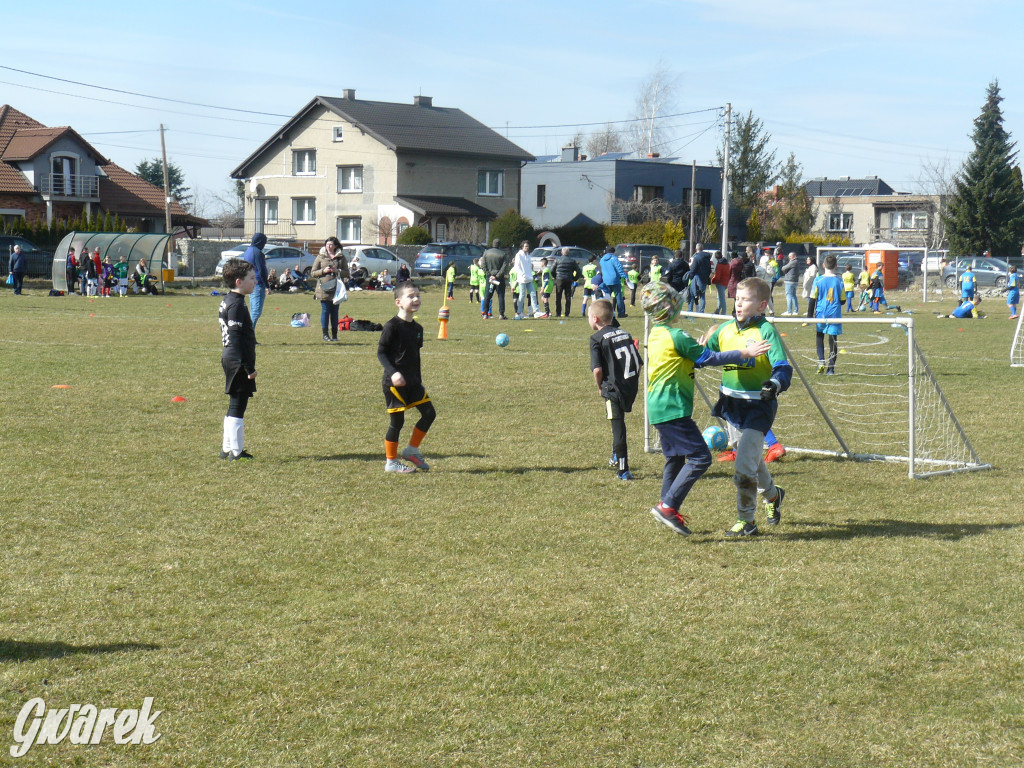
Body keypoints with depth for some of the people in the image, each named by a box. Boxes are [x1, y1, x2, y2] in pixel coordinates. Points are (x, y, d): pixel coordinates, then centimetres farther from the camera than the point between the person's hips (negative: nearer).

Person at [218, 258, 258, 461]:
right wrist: (249, 367, -21)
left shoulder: (227, 301, 14)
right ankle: (235, 451, 1)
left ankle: (228, 448, 23)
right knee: (237, 406, -4)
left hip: (230, 359, 10)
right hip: (238, 361, -10)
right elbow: (236, 338, -22)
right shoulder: (236, 304, -17)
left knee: (236, 405, 16)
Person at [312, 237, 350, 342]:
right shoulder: (320, 257, 7)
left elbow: (346, 273, 8)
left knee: (335, 311, 4)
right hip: (324, 289, -1)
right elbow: (313, 273, 6)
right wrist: (323, 271, -10)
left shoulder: (341, 257, 9)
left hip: (336, 289, 1)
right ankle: (325, 334, 2)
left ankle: (334, 334, 10)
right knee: (325, 310, -4)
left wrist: (337, 271, -10)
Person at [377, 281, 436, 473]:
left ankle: (412, 450, 19)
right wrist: (393, 373, -25)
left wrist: (418, 380, 19)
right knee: (397, 421, -2)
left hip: (413, 382, 7)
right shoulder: (392, 326, -13)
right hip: (394, 383, -7)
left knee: (429, 413, 3)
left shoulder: (417, 328, 10)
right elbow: (381, 352, -13)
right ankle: (391, 462, 12)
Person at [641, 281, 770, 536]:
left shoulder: (654, 336, 12)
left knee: (674, 458, 19)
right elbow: (710, 358, -14)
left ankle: (668, 511, 24)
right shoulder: (676, 336, -16)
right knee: (700, 458, -8)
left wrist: (697, 350, 30)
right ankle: (668, 506, -11)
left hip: (659, 408, 10)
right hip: (673, 409, -10)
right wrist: (744, 353, -10)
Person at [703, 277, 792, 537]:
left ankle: (746, 521, 6)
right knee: (750, 457, 24)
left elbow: (783, 367, -22)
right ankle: (772, 494, 49)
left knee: (744, 466, -12)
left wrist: (775, 383, -43)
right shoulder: (725, 329, 4)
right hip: (731, 405, 7)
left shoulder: (766, 331, -14)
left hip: (757, 406, -7)